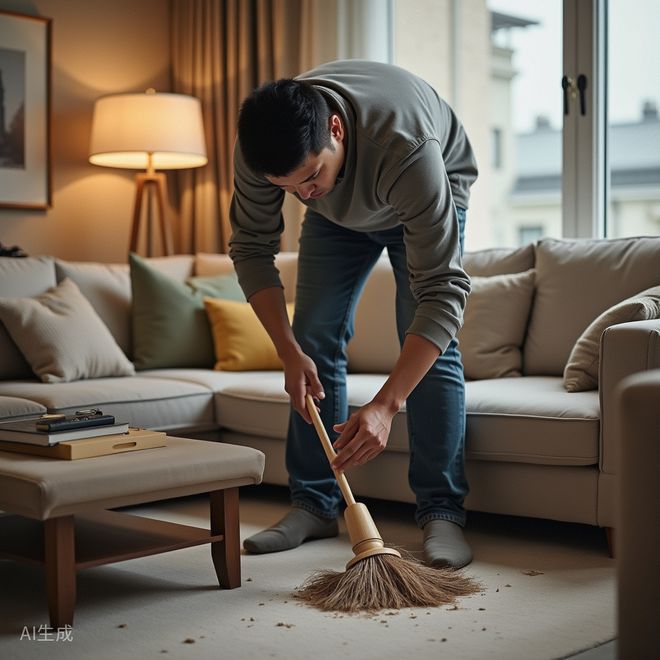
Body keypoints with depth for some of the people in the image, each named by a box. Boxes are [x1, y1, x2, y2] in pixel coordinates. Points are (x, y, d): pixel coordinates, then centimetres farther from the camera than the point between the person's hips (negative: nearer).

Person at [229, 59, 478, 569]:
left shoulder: (407, 149, -47)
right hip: (339, 211, 4)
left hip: (434, 193, -3)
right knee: (315, 340, -5)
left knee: (431, 345, -17)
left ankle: (442, 513, -10)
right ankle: (315, 504, 5)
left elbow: (442, 292, -45)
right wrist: (289, 351, -28)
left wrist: (385, 405, -51)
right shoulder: (258, 149, -34)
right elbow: (252, 249, -18)